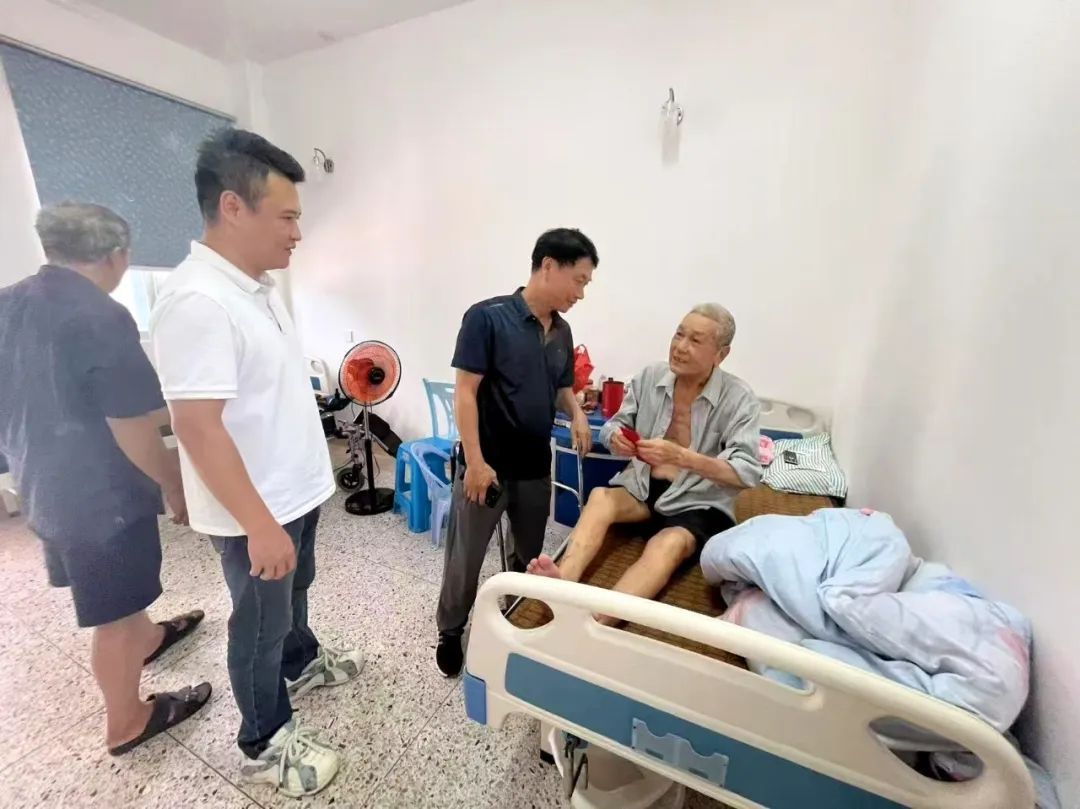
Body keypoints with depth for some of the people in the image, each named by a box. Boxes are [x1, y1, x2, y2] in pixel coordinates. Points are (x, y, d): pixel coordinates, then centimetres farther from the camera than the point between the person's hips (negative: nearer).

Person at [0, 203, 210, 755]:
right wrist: (175, 488, -11)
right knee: (114, 615, 11)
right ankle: (126, 723, 30)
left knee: (112, 591, 30)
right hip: (101, 494, -8)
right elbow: (134, 432, -25)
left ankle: (148, 637, 54)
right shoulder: (102, 319, -25)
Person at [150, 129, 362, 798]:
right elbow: (199, 429, -27)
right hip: (256, 512, -8)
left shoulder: (260, 286, 4)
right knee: (262, 621, 13)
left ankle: (303, 663, 55)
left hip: (298, 488, 8)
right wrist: (261, 527, -24)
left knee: (296, 588, 28)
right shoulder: (197, 301, -25)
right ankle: (265, 744, 38)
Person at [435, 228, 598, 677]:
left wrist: (576, 414, -5)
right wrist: (475, 461, -18)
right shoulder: (487, 317, -14)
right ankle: (450, 631, 36)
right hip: (488, 466, -6)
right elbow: (465, 392, -15)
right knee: (466, 556, 12)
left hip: (536, 467, 6)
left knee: (531, 554, 21)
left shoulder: (562, 331, 5)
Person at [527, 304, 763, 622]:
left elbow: (747, 473, -19)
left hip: (698, 503, -3)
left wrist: (680, 456, -34)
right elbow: (613, 426, 6)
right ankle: (563, 580, -49)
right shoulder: (650, 377, -1)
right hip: (642, 487, 4)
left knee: (669, 545, -34)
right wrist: (616, 437, -20)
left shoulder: (739, 399, -11)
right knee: (600, 497, -27)